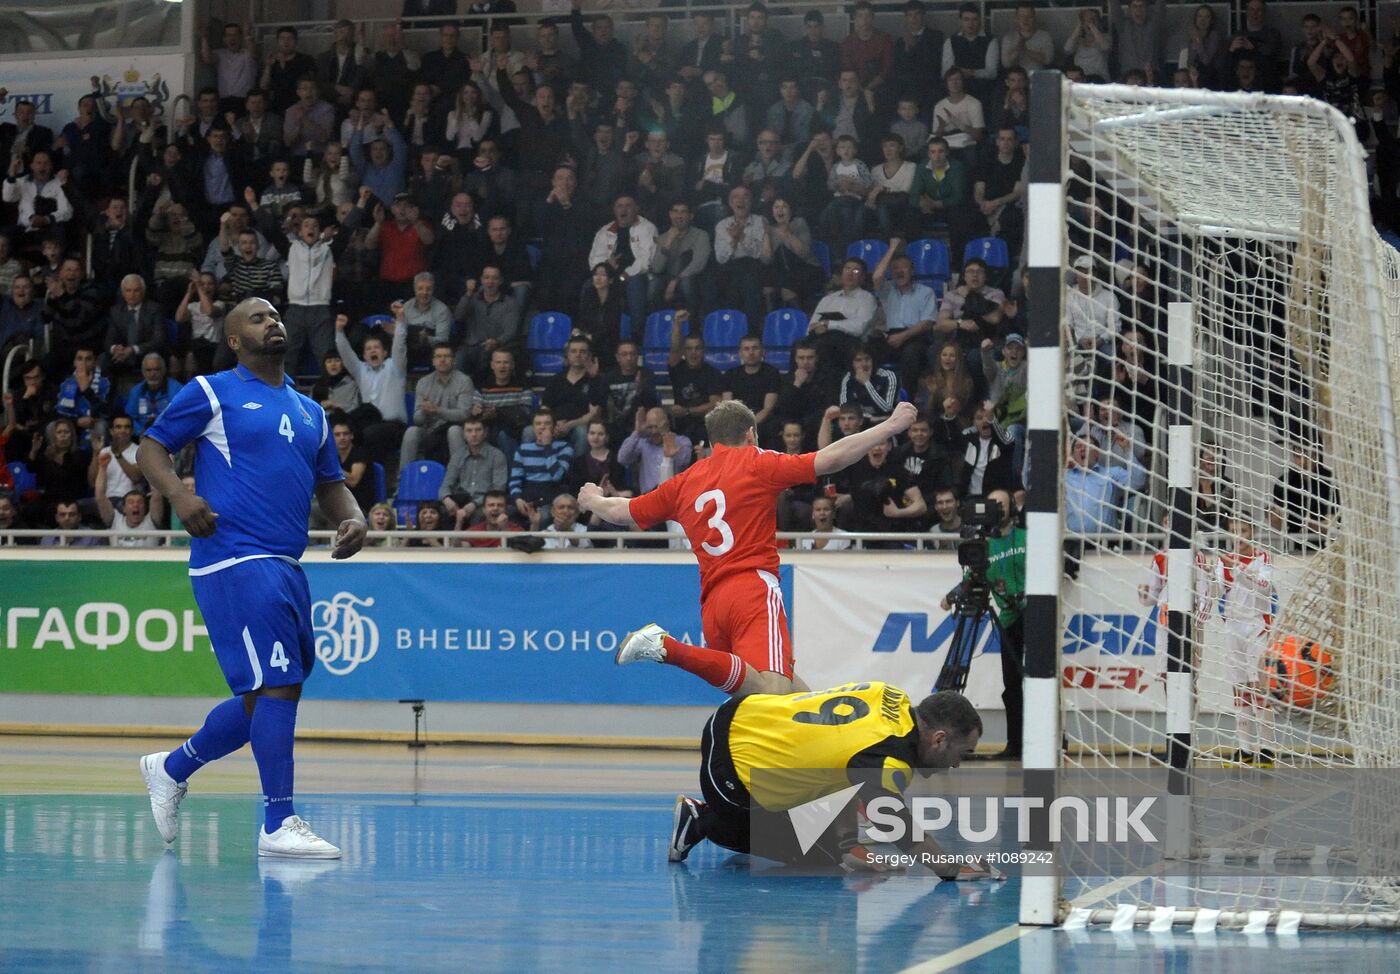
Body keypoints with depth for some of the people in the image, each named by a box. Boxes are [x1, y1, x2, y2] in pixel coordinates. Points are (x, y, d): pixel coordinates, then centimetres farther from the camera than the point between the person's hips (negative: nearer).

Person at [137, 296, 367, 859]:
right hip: (234, 560, -8)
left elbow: (329, 484, 27)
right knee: (278, 686, -14)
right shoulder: (212, 393, 3)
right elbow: (151, 449, 3)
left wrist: (352, 518, 5)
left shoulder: (309, 412, 22)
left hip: (285, 567, 8)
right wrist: (179, 496, -16)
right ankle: (279, 824, -11)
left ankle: (172, 769, 32)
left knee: (263, 697, 11)